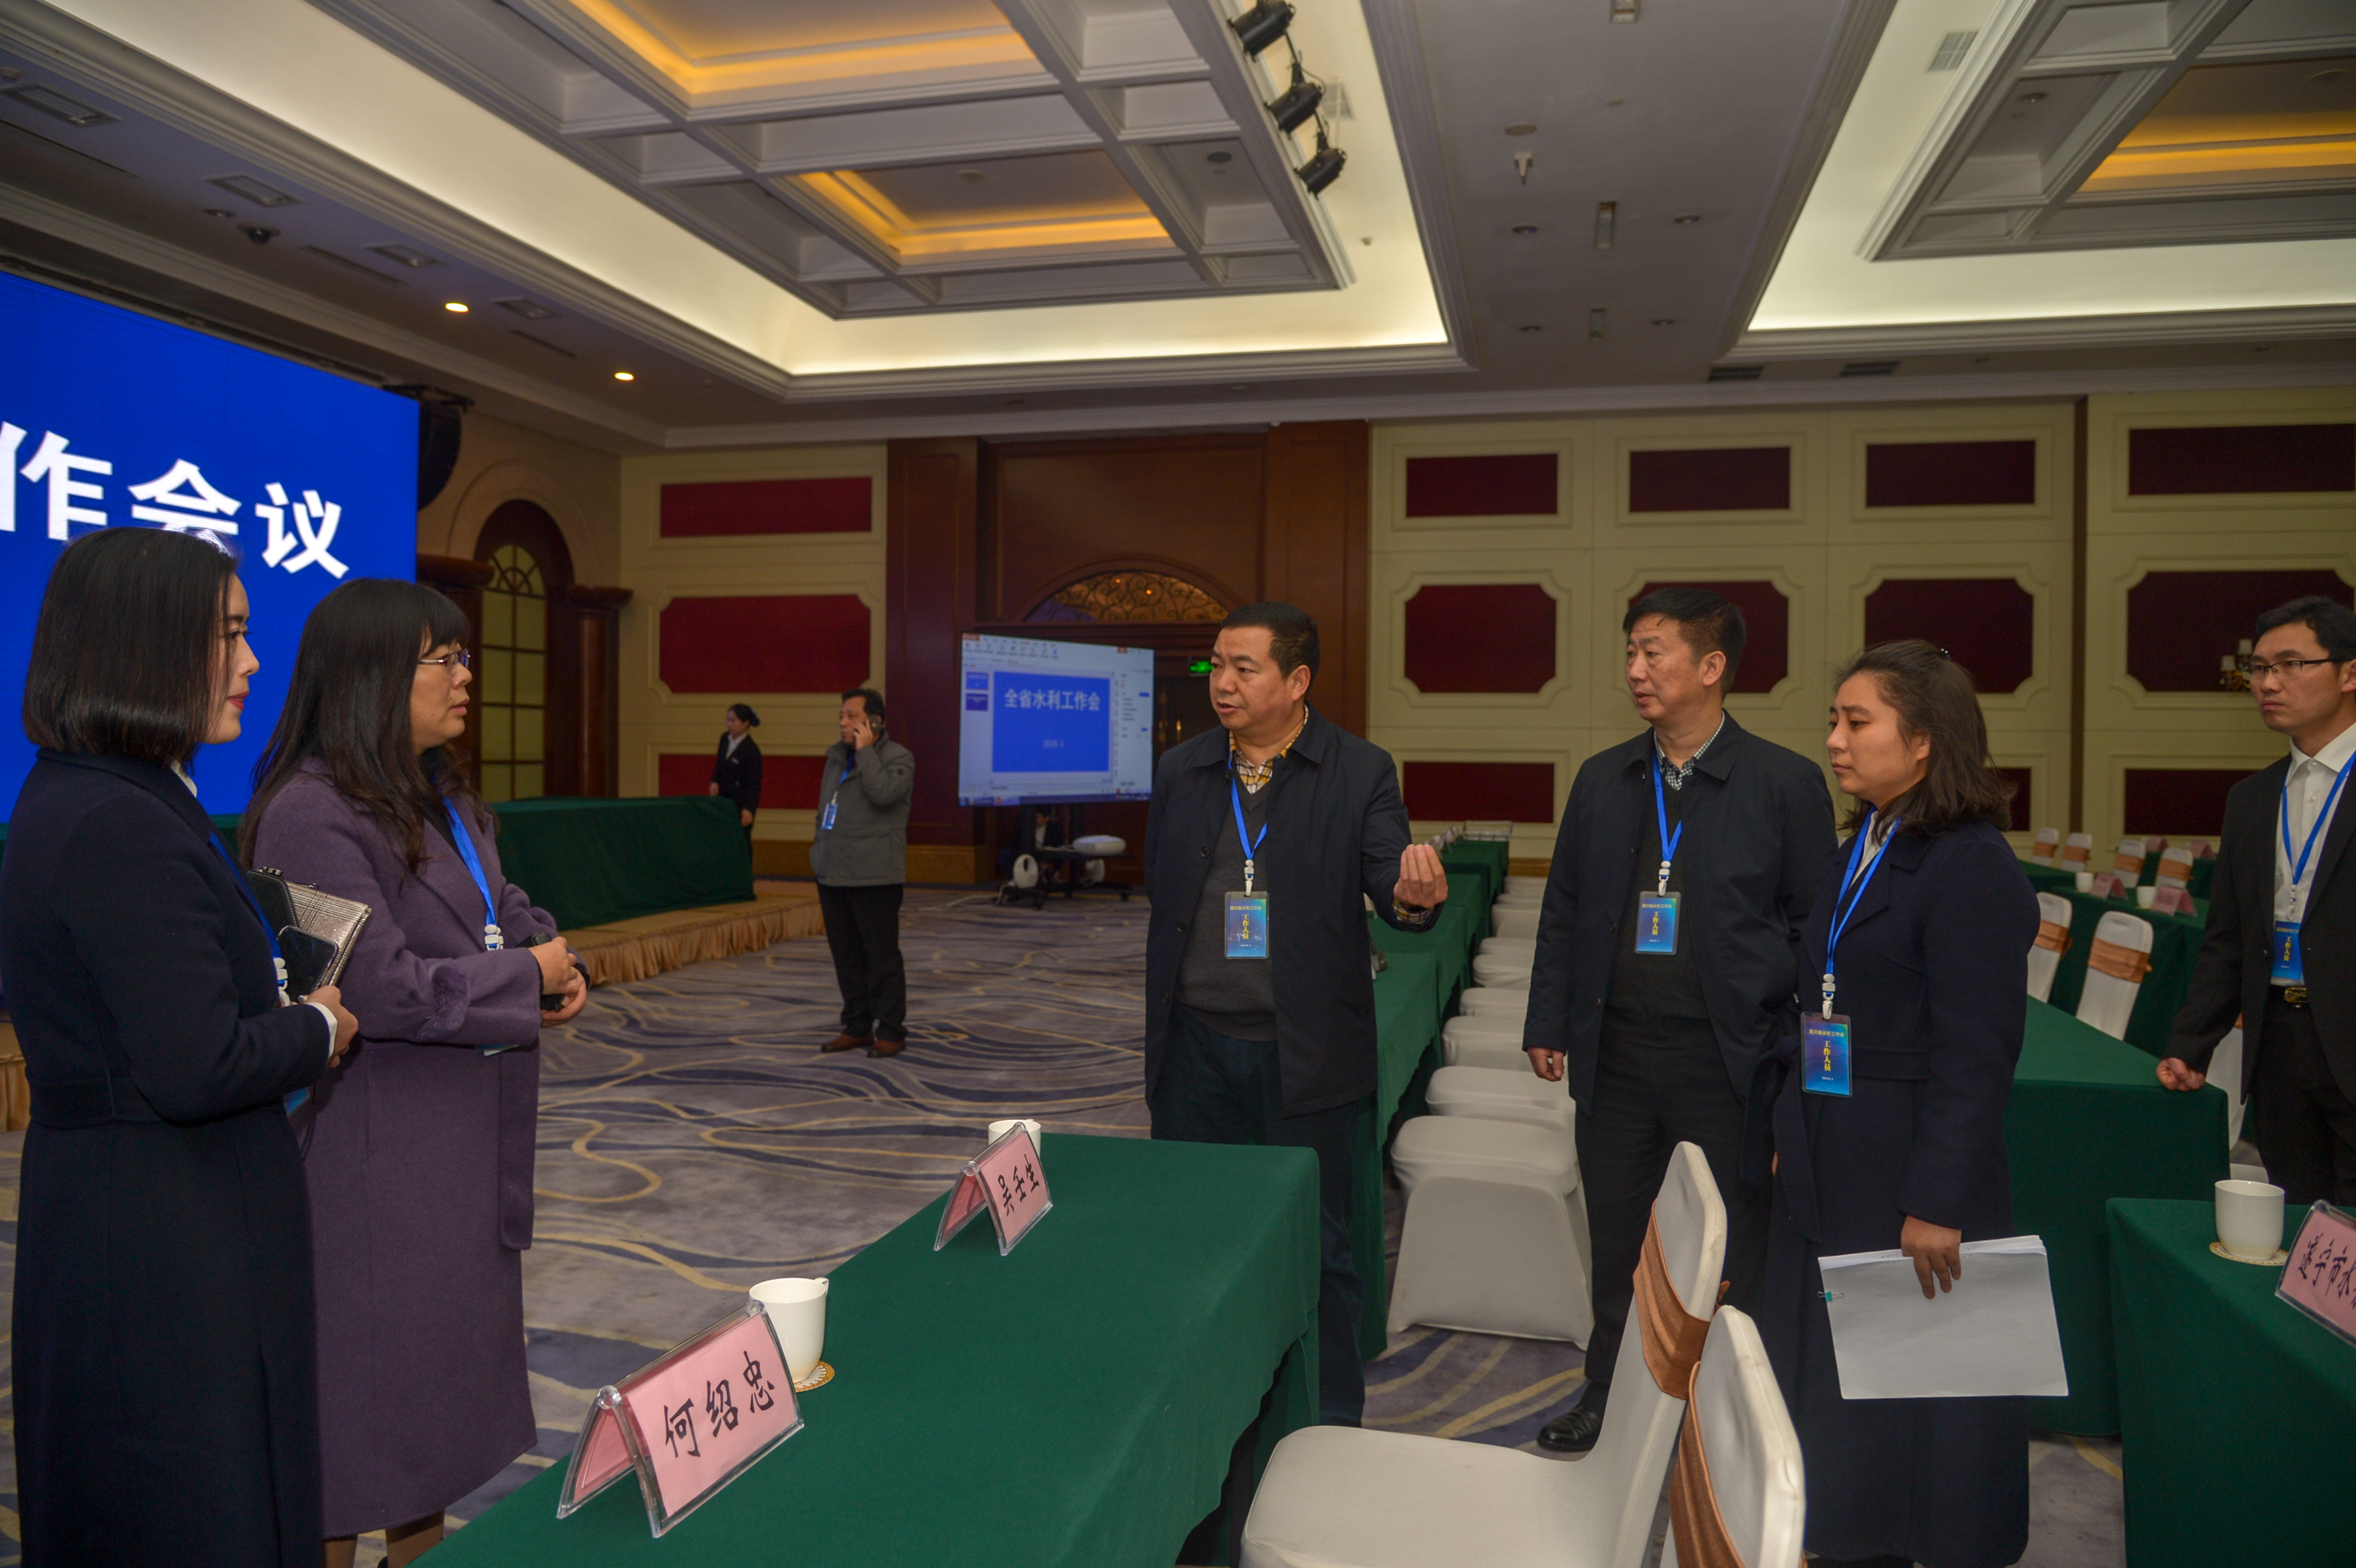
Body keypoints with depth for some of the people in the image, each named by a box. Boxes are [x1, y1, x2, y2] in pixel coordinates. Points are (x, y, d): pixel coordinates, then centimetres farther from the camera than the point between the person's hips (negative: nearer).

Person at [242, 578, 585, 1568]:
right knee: (369, 1366, 4)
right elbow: (382, 988, -25)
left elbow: (504, 909, 16)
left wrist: (553, 956, -6)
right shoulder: (311, 815, -21)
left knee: (453, 1349, 20)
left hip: (464, 1137, 9)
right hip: (374, 1152, -9)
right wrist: (528, 977, -15)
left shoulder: (443, 798, 9)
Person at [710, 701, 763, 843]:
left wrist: (748, 809, -26)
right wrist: (715, 781, -5)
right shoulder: (725, 739, 4)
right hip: (725, 799, 7)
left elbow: (754, 783, -18)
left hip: (742, 803, -7)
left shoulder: (751, 750, -17)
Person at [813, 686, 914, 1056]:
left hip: (874, 879, -7)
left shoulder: (898, 757, -6)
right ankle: (857, 1027, 21)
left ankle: (891, 1032, 7)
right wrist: (820, 866, 20)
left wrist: (865, 750, -16)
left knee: (882, 957, -2)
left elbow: (883, 793, -26)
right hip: (833, 876, 7)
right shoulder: (836, 758, 16)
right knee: (846, 956, 11)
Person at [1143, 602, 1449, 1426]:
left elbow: (1388, 880, -9)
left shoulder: (1360, 772, -4)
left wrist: (1416, 898, -33)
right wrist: (1162, 1021, 7)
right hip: (1198, 1047, 3)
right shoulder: (1180, 770, 6)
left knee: (1317, 1248, 8)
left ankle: (1332, 1421, 27)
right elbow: (1159, 895, 11)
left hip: (1305, 1051, -3)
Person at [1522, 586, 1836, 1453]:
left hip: (1726, 1058, -4)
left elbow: (1813, 924, -2)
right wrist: (1549, 1023, 8)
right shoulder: (1603, 779, 7)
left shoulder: (1786, 783, -4)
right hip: (1616, 1055, 4)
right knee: (1617, 1245, 15)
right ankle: (1607, 1400, 33)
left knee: (1731, 1253, 8)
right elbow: (1563, 912, 13)